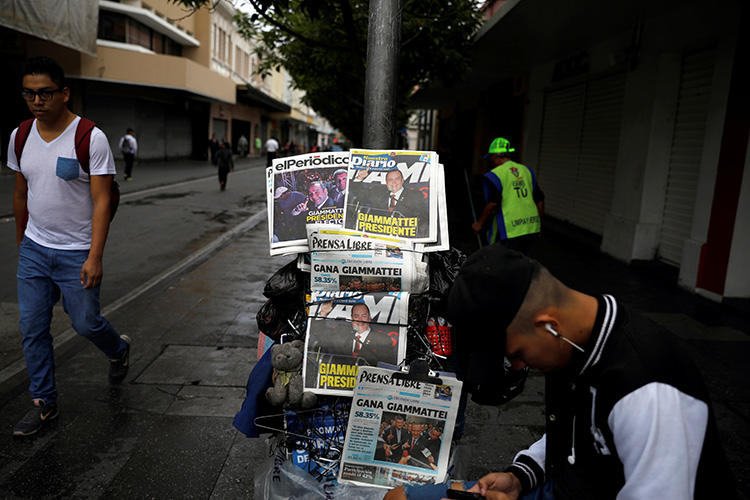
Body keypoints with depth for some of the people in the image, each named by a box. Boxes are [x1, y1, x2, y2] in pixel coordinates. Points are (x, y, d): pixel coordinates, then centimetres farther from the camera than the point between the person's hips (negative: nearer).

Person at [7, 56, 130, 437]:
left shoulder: (91, 138, -13)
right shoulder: (20, 137, 4)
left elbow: (102, 201, -16)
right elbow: (20, 193, 16)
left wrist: (95, 257, -20)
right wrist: (21, 241, 21)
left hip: (77, 253, -5)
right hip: (34, 249, 5)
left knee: (85, 323, 3)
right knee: (32, 328, 6)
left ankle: (119, 350, 37)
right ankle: (44, 402, 22)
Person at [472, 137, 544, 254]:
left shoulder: (495, 175, -7)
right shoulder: (526, 170, 14)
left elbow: (493, 203, -20)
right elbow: (540, 200, 16)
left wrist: (480, 223, -8)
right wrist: (538, 223, 26)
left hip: (509, 230, -7)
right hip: (530, 228, 7)